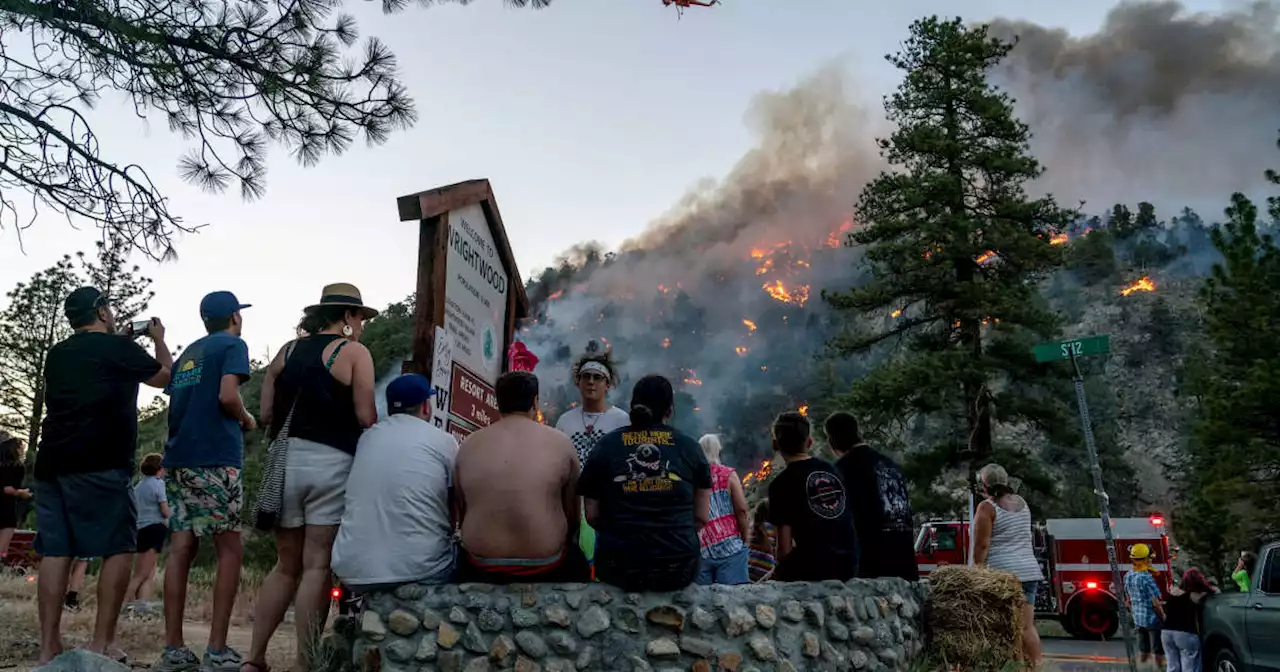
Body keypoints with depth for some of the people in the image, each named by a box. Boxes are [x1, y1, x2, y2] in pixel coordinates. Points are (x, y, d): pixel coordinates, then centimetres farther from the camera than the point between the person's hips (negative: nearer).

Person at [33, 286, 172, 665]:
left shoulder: (57, 355, 17)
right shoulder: (118, 347, -1)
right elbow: (167, 376, 14)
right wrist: (158, 339, 28)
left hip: (51, 463, 7)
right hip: (99, 465, -7)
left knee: (55, 551, 6)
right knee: (119, 548, -1)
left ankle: (48, 648, 4)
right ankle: (101, 644, -3)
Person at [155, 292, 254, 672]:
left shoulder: (188, 353, 22)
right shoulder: (233, 345, 0)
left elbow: (176, 400, 20)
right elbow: (227, 396, -14)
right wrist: (247, 421, 4)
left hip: (178, 458, 7)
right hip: (214, 459, -7)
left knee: (181, 548, 4)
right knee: (230, 551, -2)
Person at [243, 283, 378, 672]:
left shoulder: (287, 352, 14)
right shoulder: (354, 351, -2)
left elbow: (265, 415, 11)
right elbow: (366, 417, -9)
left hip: (285, 462, 6)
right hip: (331, 464, -5)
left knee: (286, 565, 14)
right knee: (318, 567, -2)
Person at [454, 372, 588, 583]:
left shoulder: (468, 445, 0)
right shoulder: (560, 442, -4)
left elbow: (461, 512, 10)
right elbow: (572, 512, 3)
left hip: (481, 569, 2)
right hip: (547, 567, -1)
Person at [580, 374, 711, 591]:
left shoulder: (605, 446, 2)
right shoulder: (690, 447, 3)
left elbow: (592, 516, 4)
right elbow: (701, 517, 6)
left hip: (619, 568, 0)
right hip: (679, 569, 0)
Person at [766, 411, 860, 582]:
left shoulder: (782, 483, -8)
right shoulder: (832, 470, 9)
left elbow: (785, 547, -10)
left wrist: (780, 574, 11)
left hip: (812, 571, -6)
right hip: (849, 565, 6)